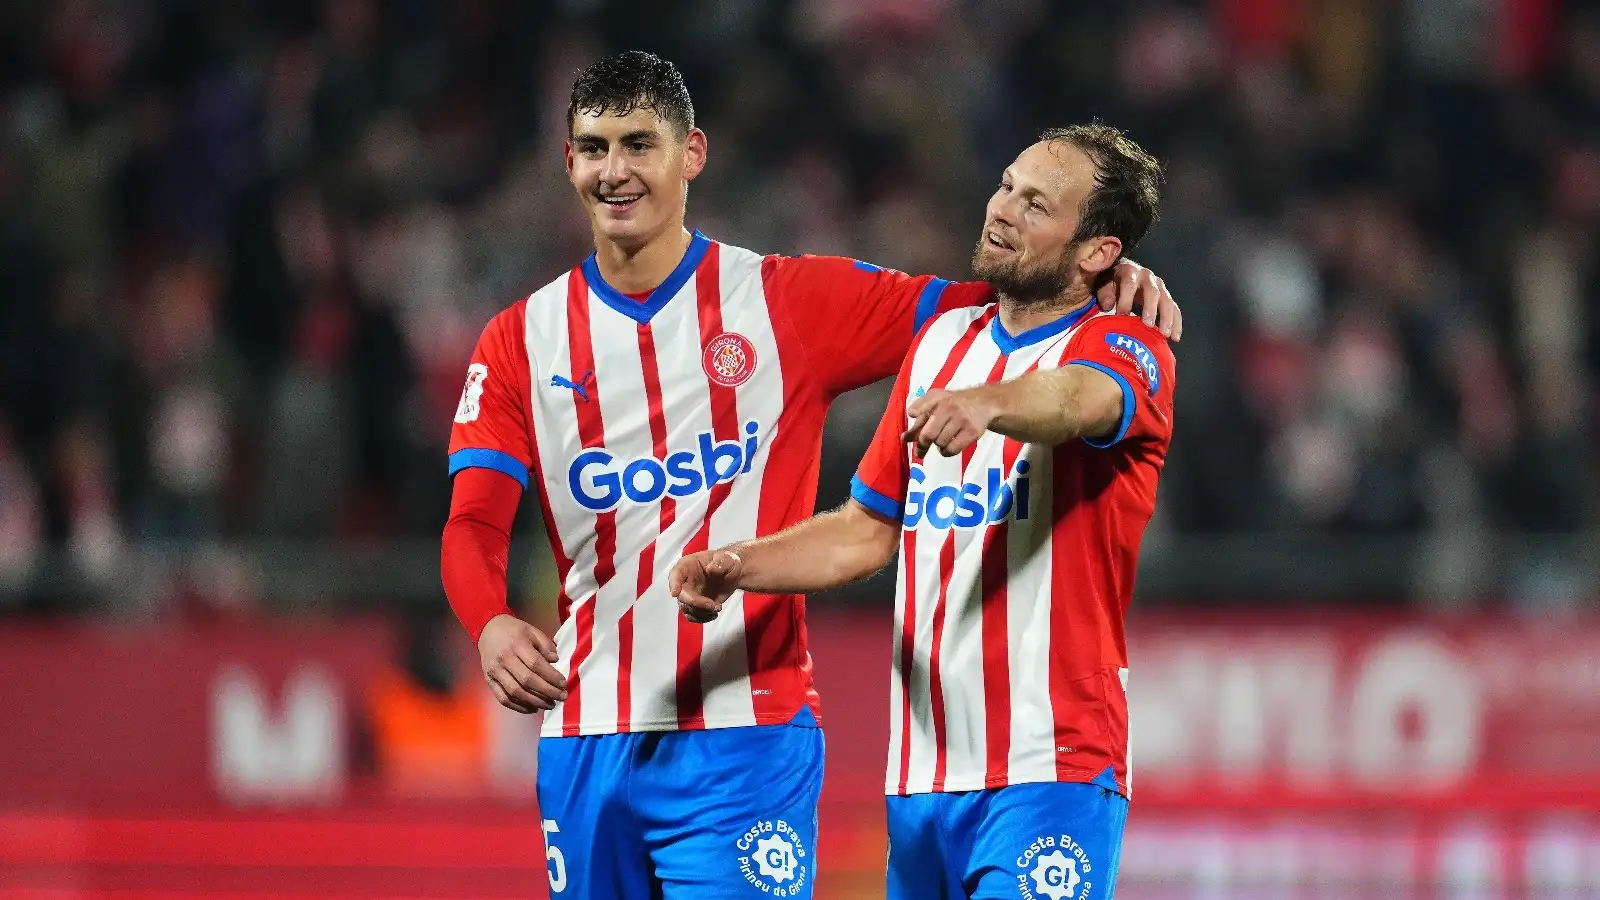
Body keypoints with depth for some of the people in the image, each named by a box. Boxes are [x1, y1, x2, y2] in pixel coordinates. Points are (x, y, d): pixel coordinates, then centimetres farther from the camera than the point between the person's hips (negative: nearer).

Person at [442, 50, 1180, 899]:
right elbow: (473, 524, -2)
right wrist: (491, 624, -24)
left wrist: (1102, 282, -17)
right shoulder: (521, 342, 7)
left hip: (744, 740, -3)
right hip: (584, 748, 3)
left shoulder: (789, 301, 2)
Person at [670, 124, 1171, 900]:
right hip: (921, 773, 7)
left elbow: (1078, 399, -30)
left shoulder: (1126, 352, -5)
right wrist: (738, 566, 6)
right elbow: (868, 528, 22)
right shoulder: (942, 340, 17)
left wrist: (988, 404, -51)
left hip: (1049, 772, -7)